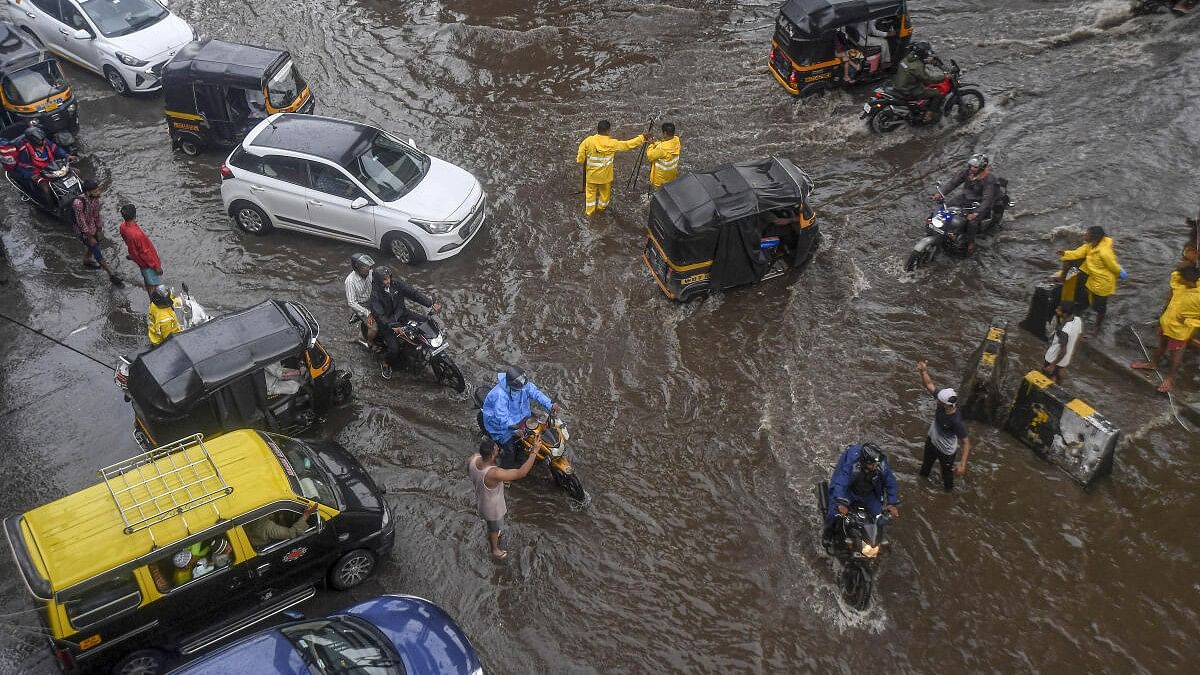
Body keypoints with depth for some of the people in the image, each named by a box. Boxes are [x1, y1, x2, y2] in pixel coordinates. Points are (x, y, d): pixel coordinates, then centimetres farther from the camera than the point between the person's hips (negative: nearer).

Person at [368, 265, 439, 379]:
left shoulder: (396, 284, -8)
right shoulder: (375, 295, -21)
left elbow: (413, 293, -9)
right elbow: (379, 316, -27)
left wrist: (431, 304, -20)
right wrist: (393, 327, -42)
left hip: (402, 314, 5)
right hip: (388, 322, -5)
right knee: (394, 349, -21)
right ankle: (385, 365, 11)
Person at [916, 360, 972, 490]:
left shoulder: (957, 421, -44)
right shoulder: (943, 400, -30)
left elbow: (966, 443, -38)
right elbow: (929, 385, -19)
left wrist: (963, 464, -45)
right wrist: (924, 371, -37)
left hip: (946, 451, -6)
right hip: (931, 441, 6)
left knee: (946, 471, 27)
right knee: (927, 460, 37)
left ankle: (948, 487, 59)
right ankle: (924, 474, 69)